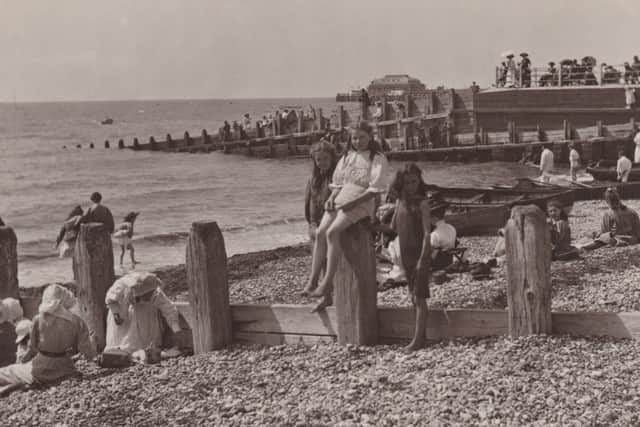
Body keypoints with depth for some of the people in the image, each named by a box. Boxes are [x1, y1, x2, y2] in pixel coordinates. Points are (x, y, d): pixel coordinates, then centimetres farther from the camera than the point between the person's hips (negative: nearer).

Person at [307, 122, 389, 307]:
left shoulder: (378, 159, -1)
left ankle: (327, 281, -27)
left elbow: (376, 188, -11)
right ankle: (312, 280, -16)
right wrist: (331, 198, 1)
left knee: (332, 232, -27)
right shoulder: (347, 156, 18)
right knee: (320, 232, -16)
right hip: (340, 199, 6)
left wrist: (353, 202, -18)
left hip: (362, 203, -6)